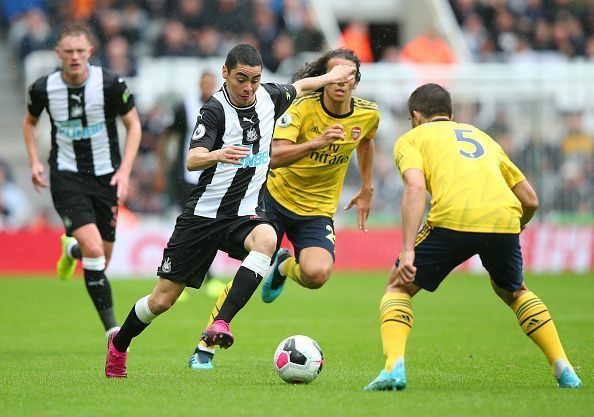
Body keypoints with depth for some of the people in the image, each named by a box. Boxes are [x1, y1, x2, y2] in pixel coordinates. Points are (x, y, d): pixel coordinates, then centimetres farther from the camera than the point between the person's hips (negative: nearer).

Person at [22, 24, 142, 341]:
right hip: (66, 177, -2)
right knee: (93, 248, -22)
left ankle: (72, 249, 46)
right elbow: (30, 121, 14)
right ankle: (111, 326, -15)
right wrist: (34, 161, 2)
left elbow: (133, 125, 0)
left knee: (102, 258, 8)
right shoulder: (43, 88, -8)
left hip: (105, 175, 2)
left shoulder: (110, 84, -12)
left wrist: (125, 170, -10)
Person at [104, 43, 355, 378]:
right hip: (205, 212, -3)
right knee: (162, 300, 2)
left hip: (245, 212, 3)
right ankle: (119, 345, 32)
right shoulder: (215, 110, -15)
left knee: (266, 238, -35)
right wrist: (218, 155, -50)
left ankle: (220, 325, -38)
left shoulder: (268, 97, 2)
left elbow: (296, 88, 28)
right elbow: (192, 160, -30)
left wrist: (331, 77, 33)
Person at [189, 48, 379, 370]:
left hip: (318, 211, 2)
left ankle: (284, 267, 13)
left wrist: (367, 189, 22)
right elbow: (275, 157, -30)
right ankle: (205, 348, 8)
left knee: (316, 274, -25)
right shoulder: (302, 108, -18)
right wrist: (317, 142, -43)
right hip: (276, 198, -2)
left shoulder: (368, 114, -5)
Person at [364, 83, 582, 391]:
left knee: (398, 287, 17)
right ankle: (564, 369, 19)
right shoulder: (483, 137, 35)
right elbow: (530, 201, 30)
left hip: (452, 219, -4)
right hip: (504, 218, 4)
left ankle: (394, 366, -5)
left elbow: (415, 187, -2)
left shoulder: (411, 139, 20)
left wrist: (408, 251, -8)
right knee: (514, 292, 32)